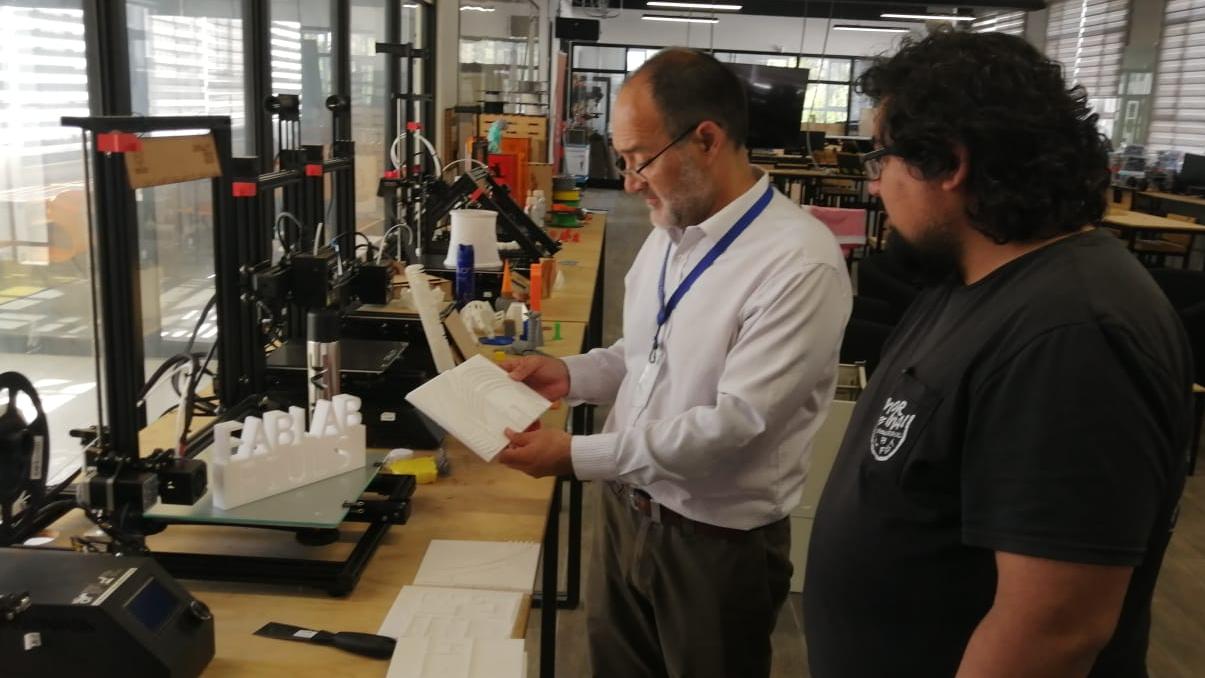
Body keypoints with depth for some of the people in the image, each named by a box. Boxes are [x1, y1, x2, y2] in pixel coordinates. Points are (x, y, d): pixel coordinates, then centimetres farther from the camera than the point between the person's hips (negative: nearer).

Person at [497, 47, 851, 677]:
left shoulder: (801, 263, -24)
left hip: (716, 540, -7)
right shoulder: (669, 232, 3)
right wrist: (570, 374, -3)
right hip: (626, 508, 7)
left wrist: (577, 455, -24)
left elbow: (735, 423, -26)